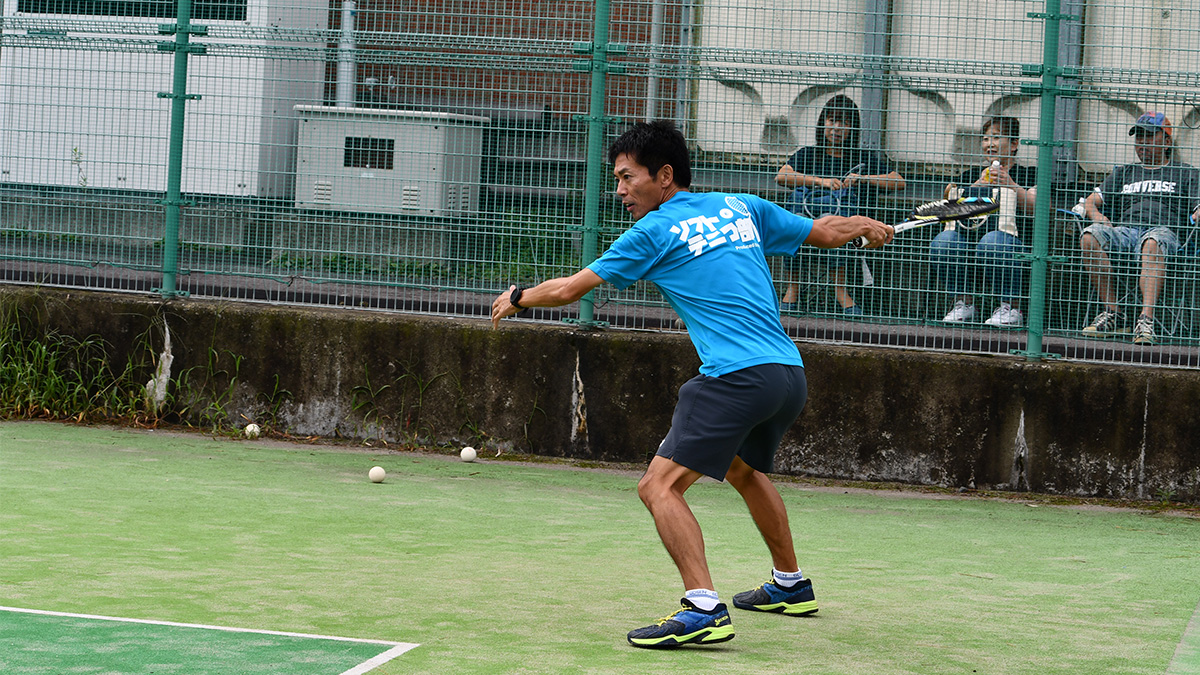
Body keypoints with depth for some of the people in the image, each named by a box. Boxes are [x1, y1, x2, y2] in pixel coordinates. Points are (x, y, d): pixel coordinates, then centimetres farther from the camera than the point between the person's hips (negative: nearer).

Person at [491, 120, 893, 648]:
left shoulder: (655, 231, 0)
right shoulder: (742, 208, 15)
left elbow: (569, 289, 6)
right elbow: (825, 232, 26)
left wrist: (517, 297, 26)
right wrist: (865, 225, 49)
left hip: (739, 378, -8)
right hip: (790, 375, 8)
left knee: (660, 485, -11)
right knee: (744, 469, 34)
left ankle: (703, 609, -27)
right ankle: (790, 585, 47)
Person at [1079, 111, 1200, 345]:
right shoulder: (1123, 173, 33)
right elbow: (1091, 202, 26)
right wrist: (1098, 217, 2)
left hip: (1164, 230, -3)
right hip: (1124, 229, 4)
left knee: (1152, 243, -42)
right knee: (1089, 237, -31)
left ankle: (1146, 319, -55)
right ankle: (1113, 312, -27)